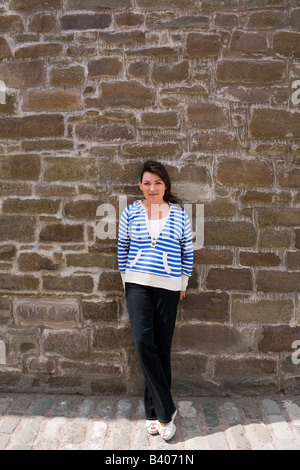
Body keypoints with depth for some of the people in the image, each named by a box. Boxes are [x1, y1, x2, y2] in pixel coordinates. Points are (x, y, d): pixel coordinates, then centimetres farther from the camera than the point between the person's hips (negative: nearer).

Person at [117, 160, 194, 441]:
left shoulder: (178, 214, 2)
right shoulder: (130, 213, 3)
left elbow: (187, 251, 7)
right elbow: (122, 248, 10)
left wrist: (183, 282, 8)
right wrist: (125, 278, 9)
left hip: (168, 287, 0)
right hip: (137, 284, 1)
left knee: (162, 348, 6)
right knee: (143, 343, -10)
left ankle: (154, 412, 24)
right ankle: (165, 410, 7)